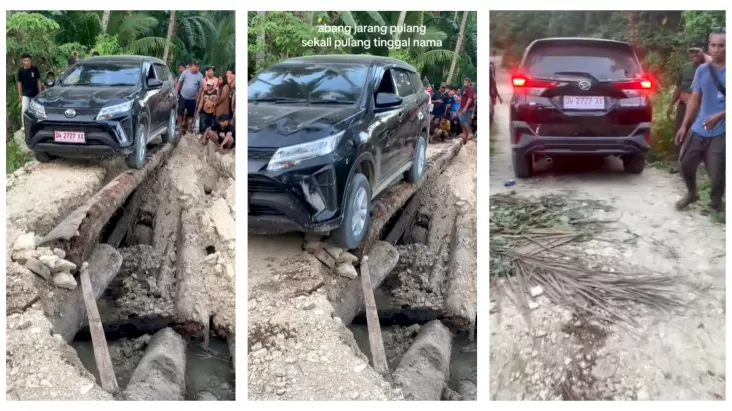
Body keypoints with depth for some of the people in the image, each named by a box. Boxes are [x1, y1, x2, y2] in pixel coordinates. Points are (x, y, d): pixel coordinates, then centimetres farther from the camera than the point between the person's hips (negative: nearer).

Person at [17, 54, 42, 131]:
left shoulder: (35, 69, -6)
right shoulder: (20, 70, -7)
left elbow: (38, 80, 2)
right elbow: (19, 82, 0)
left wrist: (40, 91, 2)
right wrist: (20, 94, 0)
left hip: (35, 93, 1)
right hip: (25, 94, -1)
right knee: (24, 109, -11)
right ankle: (23, 126, -1)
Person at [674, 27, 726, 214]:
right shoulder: (702, 70, 6)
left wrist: (720, 116, -23)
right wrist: (684, 125, 9)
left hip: (721, 131, -5)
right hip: (698, 129, 5)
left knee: (717, 172, -1)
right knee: (685, 163, 11)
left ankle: (715, 202, 23)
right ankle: (691, 193, 36)